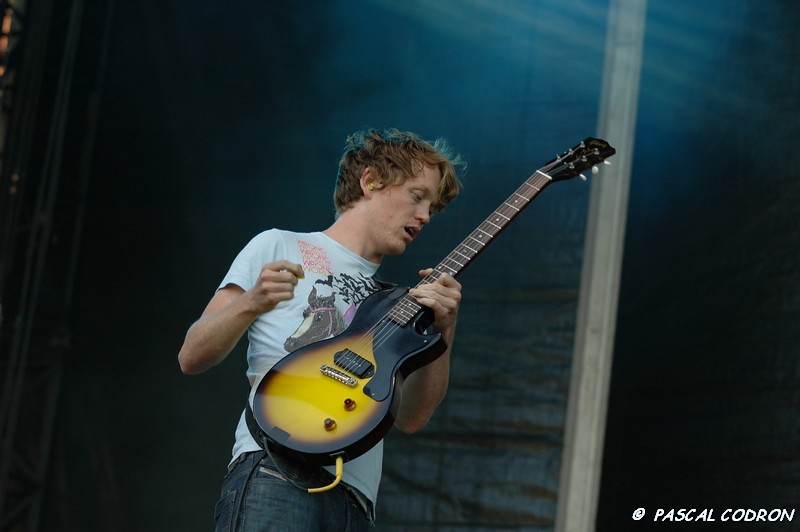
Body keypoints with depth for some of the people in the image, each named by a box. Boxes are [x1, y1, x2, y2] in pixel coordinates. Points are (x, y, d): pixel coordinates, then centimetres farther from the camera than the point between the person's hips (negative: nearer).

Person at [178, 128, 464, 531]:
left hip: (355, 499, 5)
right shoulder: (279, 246, 10)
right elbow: (191, 358, 3)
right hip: (277, 474, -5)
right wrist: (252, 303, -14)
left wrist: (442, 332, -1)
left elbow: (410, 418, 12)